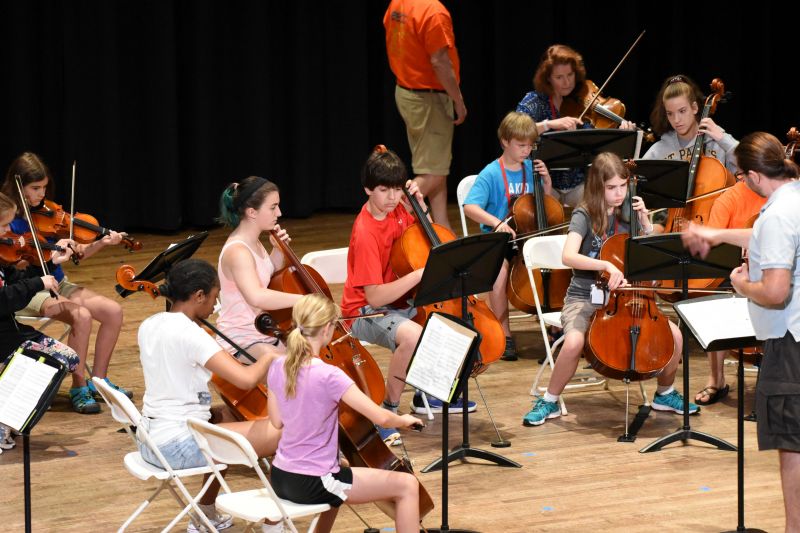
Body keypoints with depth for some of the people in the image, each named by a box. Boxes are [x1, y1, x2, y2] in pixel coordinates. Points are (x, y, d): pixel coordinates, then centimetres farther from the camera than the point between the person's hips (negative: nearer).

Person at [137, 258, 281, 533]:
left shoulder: (149, 326, 5)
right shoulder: (189, 333, -20)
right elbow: (246, 378, -26)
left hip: (150, 442, 10)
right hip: (179, 446, -10)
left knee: (222, 419, 39)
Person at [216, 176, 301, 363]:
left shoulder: (253, 243, 7)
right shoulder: (237, 251, -22)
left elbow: (270, 278, 25)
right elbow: (256, 297, -40)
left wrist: (278, 250, 8)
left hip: (266, 336, 10)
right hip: (240, 343, -10)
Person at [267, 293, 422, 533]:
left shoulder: (278, 367, -1)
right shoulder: (329, 376, -22)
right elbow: (381, 417, -20)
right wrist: (404, 420, 0)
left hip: (280, 478, 8)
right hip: (311, 485, -8)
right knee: (407, 486, 1)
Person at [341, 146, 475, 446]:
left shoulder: (396, 210, -1)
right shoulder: (366, 233, -25)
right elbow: (375, 296, -28)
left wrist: (419, 204, 1)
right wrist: (421, 273, -33)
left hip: (399, 302, 9)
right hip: (366, 313, -9)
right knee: (413, 335, -37)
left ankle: (429, 395, 19)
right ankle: (388, 411, -19)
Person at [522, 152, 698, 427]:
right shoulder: (584, 216, -9)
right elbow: (568, 256, -26)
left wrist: (645, 222, -3)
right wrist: (605, 265, -38)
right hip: (584, 298, -4)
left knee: (674, 334, -15)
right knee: (574, 342, -36)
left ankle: (665, 394, 11)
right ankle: (549, 402, -12)